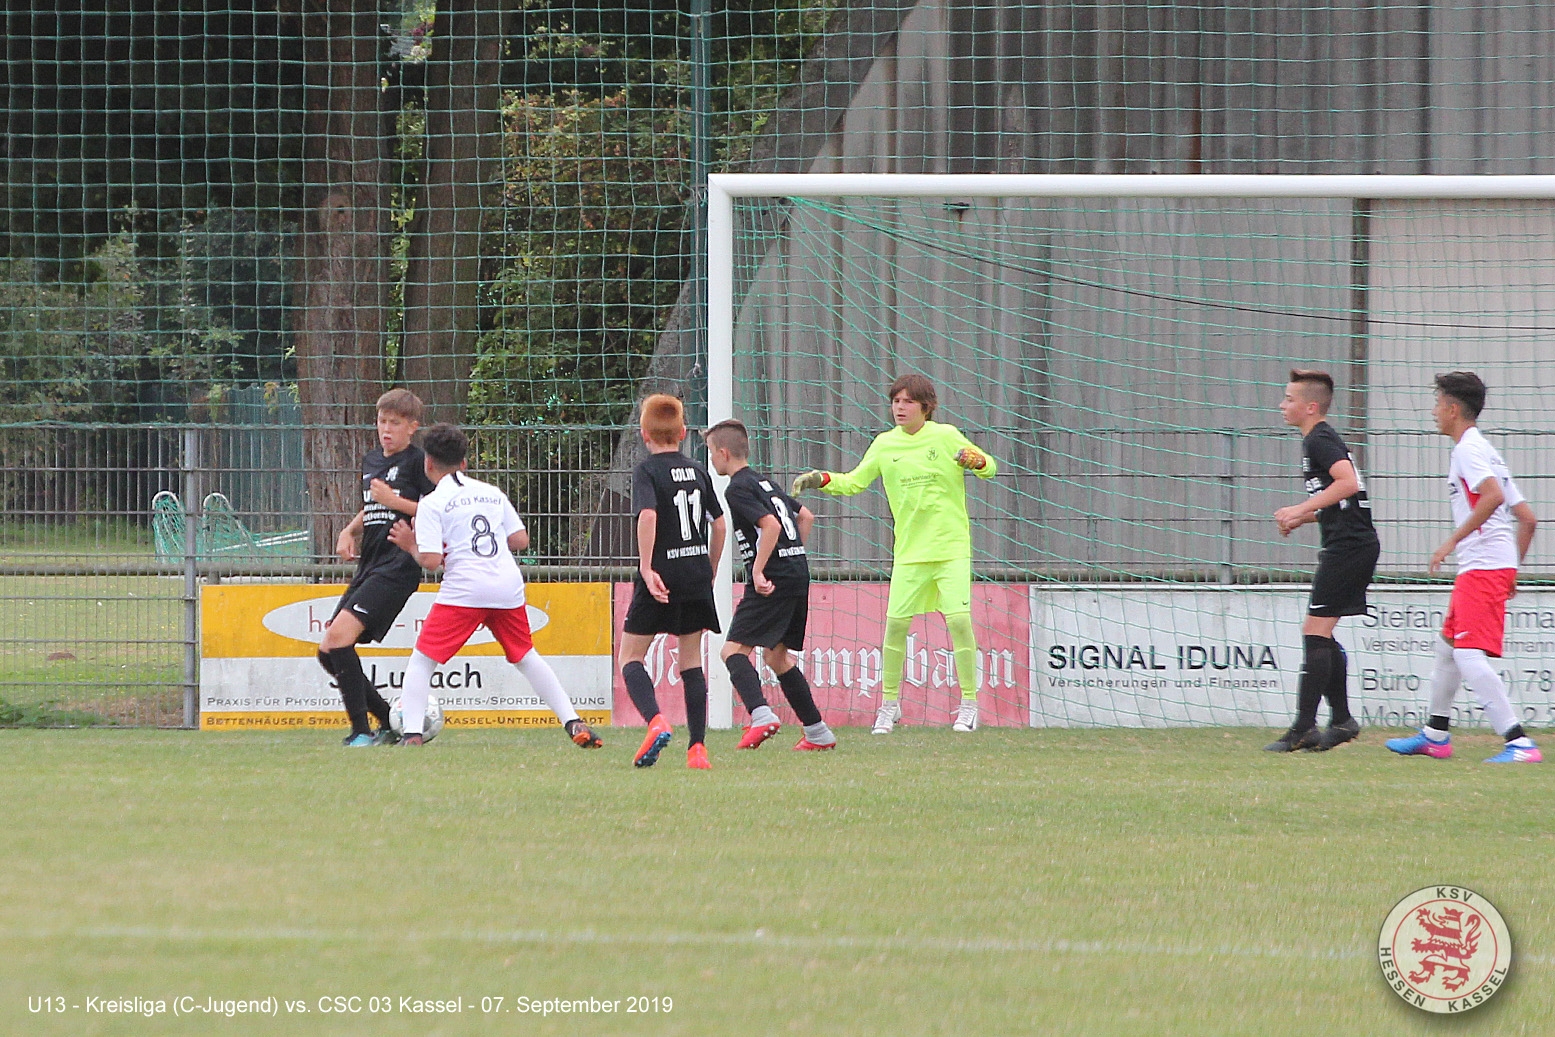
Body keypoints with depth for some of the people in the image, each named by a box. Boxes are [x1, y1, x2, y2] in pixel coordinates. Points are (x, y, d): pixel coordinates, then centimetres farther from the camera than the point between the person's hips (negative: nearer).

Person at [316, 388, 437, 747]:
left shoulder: (417, 461, -5)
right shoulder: (371, 460, 20)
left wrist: (395, 501, -14)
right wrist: (349, 532, 16)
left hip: (398, 566, -9)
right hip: (368, 567, 9)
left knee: (339, 637, -23)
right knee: (328, 651, 5)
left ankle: (362, 731, -19)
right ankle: (390, 723, 14)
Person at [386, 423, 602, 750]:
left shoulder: (432, 503, 1)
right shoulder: (492, 493, 16)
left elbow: (431, 561, -7)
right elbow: (521, 540, 14)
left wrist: (411, 547, 13)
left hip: (464, 588, -5)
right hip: (509, 586, 5)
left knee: (422, 660, 4)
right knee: (527, 657, 20)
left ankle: (412, 734, -11)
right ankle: (574, 723, 13)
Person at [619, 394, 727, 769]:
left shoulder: (647, 471, -7)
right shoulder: (698, 472, 9)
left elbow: (647, 515, -23)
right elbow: (719, 524, 12)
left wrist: (646, 567, -22)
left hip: (660, 577, -5)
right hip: (697, 577, 5)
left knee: (630, 657, 6)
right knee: (691, 660, 11)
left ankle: (656, 721, -20)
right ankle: (697, 747, 5)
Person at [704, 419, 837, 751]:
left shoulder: (738, 488, -9)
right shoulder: (765, 483, 19)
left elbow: (771, 525, -21)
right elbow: (806, 517, 27)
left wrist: (758, 570, -20)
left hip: (772, 579, -9)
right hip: (798, 574, 9)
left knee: (734, 649, -12)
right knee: (776, 655, 19)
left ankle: (761, 715, -33)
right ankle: (818, 733, 18)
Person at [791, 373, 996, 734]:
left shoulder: (946, 436, -2)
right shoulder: (885, 444, 6)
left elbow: (989, 467, 6)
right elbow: (854, 482, 12)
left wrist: (976, 461, -17)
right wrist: (821, 480, -6)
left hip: (951, 547, -3)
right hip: (909, 551, 3)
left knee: (959, 619, -13)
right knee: (895, 623, -4)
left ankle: (969, 704, -2)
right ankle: (889, 703, 11)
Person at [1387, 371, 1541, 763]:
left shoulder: (1468, 449, -9)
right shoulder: (1486, 451, 21)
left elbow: (1493, 495, -27)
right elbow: (1527, 518, 21)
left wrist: (1454, 540, -23)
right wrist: (1512, 574, 24)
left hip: (1483, 568, -11)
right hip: (1500, 568, 11)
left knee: (1470, 655, -17)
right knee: (1448, 647, 23)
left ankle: (1519, 743, -25)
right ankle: (1435, 736, 37)